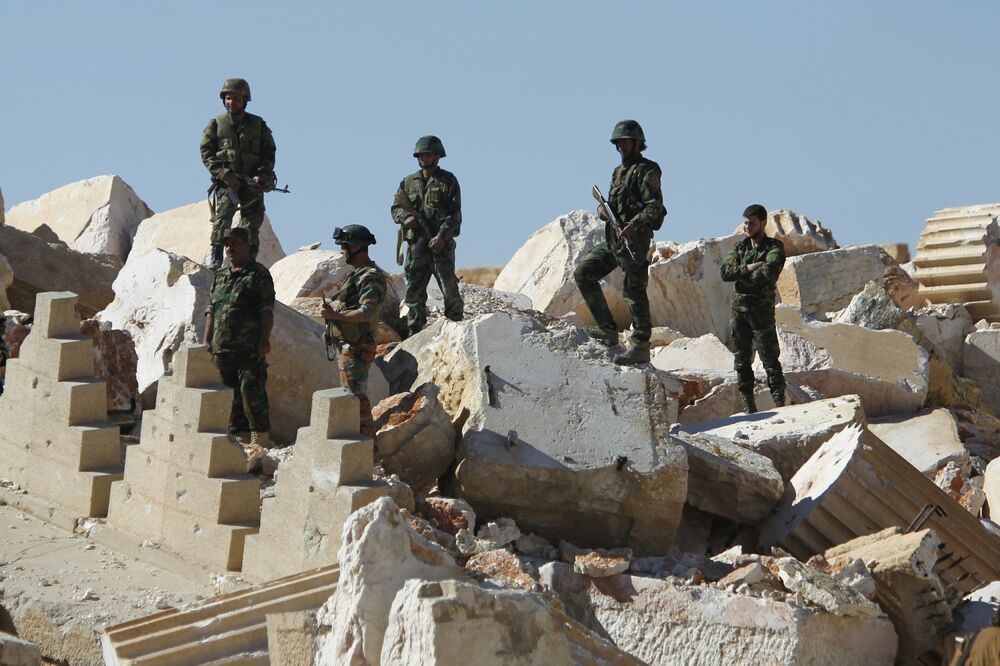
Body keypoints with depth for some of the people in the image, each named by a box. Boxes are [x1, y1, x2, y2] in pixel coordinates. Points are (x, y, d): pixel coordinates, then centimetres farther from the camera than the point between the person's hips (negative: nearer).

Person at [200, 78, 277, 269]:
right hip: (225, 183, -2)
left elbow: (269, 153, 10)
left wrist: (261, 176, -7)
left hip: (253, 183, 2)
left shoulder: (258, 125, 12)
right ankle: (216, 259, -21)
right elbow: (206, 153, 2)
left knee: (251, 225, -1)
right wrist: (224, 174, -12)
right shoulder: (216, 124, 8)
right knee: (222, 218, -19)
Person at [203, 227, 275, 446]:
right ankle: (240, 435, 14)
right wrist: (207, 340, 13)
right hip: (223, 346, 7)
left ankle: (260, 436, -6)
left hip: (250, 348, -7)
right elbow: (211, 310, 21)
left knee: (251, 391, -10)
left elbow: (267, 310, -8)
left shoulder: (259, 275, -1)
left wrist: (264, 340, -16)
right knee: (232, 395, 9)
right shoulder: (220, 276, 18)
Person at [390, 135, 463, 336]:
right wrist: (405, 216, -9)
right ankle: (415, 333, 7)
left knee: (450, 289, -8)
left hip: (441, 244, -4)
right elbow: (395, 207, 16)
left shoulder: (448, 181, 3)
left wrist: (442, 236, -18)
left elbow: (455, 214, -5)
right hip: (416, 245, 4)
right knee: (414, 291, 3)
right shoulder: (409, 182, 15)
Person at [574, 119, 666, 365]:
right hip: (613, 239, 9)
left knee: (634, 292, -9)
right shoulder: (619, 172, 19)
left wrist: (633, 225, -31)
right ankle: (608, 329, 8)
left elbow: (655, 206, -18)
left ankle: (640, 347, -5)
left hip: (634, 240, -9)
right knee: (583, 274, 7)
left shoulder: (647, 171, -7)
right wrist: (602, 209, 1)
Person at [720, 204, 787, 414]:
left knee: (770, 358, -7)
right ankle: (749, 406, 12)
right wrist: (748, 268, -14)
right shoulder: (740, 247, 14)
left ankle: (779, 403, -6)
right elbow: (726, 272, -1)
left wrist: (740, 274, -8)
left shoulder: (774, 248, -2)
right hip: (739, 308, 5)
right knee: (741, 359, 6)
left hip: (762, 309, -5)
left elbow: (767, 273, -20)